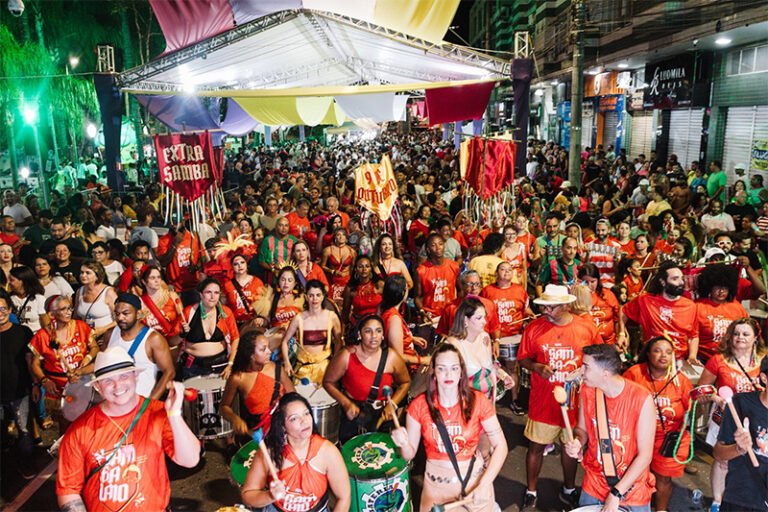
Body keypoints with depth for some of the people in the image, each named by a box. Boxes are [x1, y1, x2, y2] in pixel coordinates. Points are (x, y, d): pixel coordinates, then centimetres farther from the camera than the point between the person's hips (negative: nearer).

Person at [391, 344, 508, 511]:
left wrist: (484, 485, -18)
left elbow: (500, 446, -10)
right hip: (437, 483, 1)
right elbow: (409, 455, -5)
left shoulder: (478, 401, -13)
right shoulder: (419, 405, -12)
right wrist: (404, 443, -27)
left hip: (475, 477, -1)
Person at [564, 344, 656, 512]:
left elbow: (645, 455, -19)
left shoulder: (641, 399, -23)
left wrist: (616, 494, -19)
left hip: (632, 488, -3)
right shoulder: (587, 390, -10)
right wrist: (578, 443, -17)